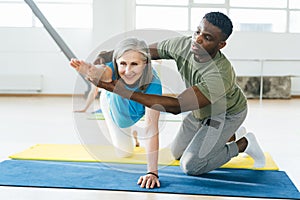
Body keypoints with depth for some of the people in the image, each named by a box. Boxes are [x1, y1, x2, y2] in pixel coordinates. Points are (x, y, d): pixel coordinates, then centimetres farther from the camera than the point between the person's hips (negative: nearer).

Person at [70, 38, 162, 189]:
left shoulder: (153, 84, -44)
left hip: (139, 113, 0)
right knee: (124, 152, 11)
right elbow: (103, 73, -68)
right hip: (112, 104, 0)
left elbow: (151, 128, -47)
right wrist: (90, 71, -94)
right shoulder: (114, 70, -42)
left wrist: (152, 172, -49)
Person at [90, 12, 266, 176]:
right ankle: (225, 136, 31)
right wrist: (104, 57, -30)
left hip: (227, 114, -6)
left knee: (191, 166, -10)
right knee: (177, 153, 15)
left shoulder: (219, 75, -44)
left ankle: (243, 144, 7)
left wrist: (116, 88, -54)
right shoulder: (183, 45, -25)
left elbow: (176, 106, -49)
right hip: (201, 111, 6)